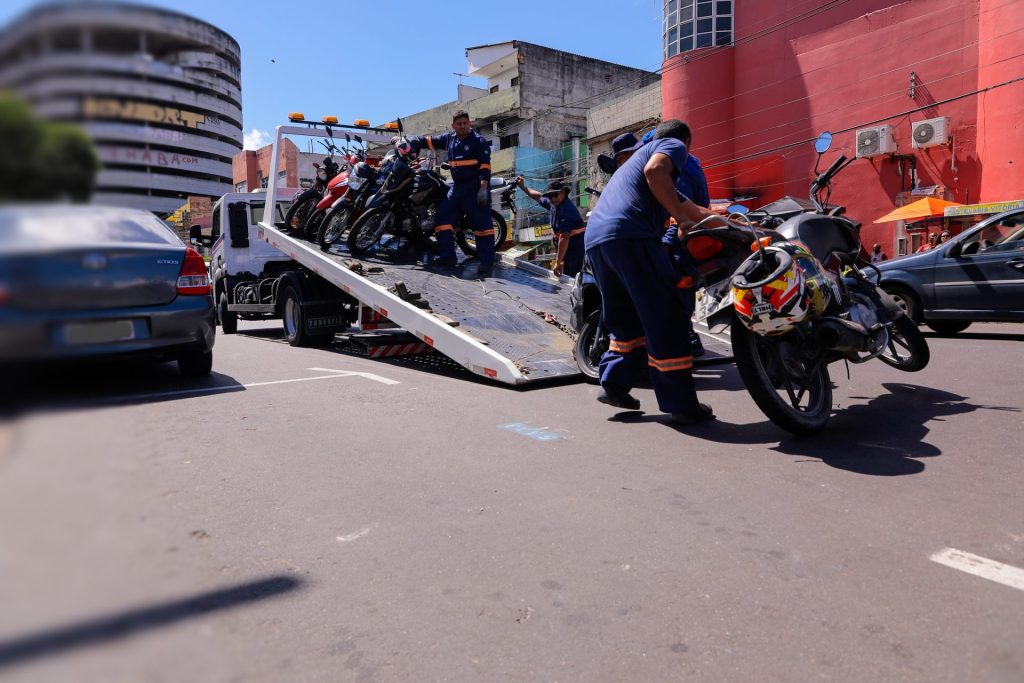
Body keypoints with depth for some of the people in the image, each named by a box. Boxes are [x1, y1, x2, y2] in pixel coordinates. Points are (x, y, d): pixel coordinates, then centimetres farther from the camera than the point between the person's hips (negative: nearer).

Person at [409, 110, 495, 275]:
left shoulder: (479, 141, -5)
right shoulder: (449, 138, 13)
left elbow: (485, 165, -12)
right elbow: (428, 141, 20)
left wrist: (483, 188, -21)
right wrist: (408, 141, 12)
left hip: (476, 188, -7)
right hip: (457, 187, 7)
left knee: (482, 223, -9)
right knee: (442, 217, 0)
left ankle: (487, 262, -10)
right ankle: (447, 256, 4)